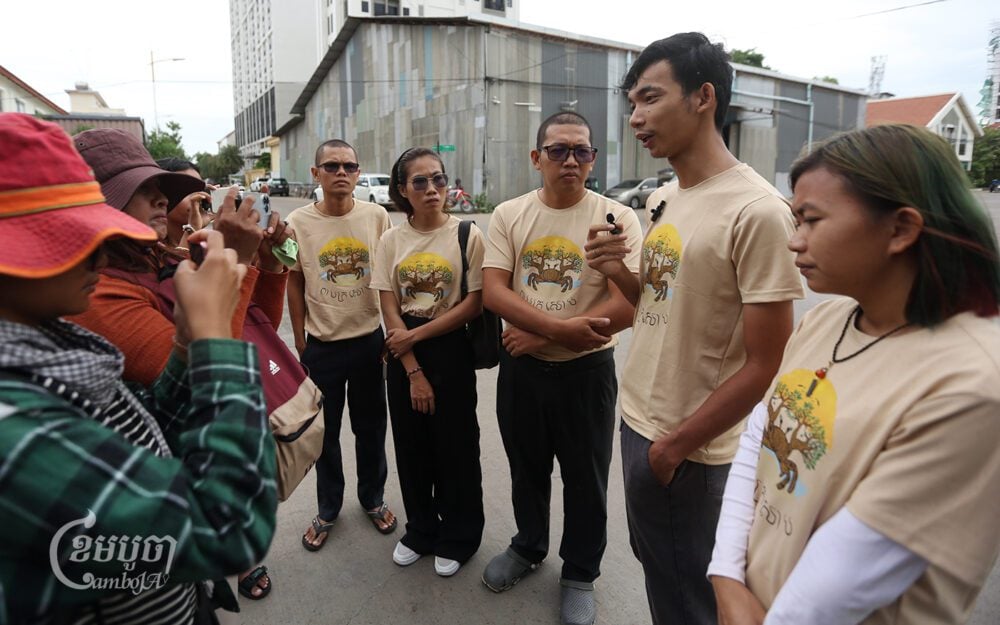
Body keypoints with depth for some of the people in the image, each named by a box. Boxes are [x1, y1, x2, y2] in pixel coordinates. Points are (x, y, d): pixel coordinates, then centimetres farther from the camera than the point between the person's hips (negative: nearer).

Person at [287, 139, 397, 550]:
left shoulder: (377, 216, -5)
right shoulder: (298, 222, -6)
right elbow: (294, 284, 3)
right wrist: (300, 341, 5)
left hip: (369, 339, 1)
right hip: (321, 344, 0)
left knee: (370, 427, 15)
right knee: (325, 433, 14)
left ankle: (373, 498, 37)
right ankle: (328, 510, 34)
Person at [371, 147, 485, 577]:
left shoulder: (466, 234, -7)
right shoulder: (391, 240, 1)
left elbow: (474, 304, -11)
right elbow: (389, 310, -2)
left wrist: (415, 335, -13)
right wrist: (413, 372, -8)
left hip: (450, 351, -3)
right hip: (403, 354, 3)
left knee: (454, 447, 7)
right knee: (411, 445, 14)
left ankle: (458, 538, 29)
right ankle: (421, 530, 36)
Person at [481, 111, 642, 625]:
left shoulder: (617, 219, -10)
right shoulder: (508, 215, -2)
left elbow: (627, 307, -19)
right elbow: (492, 293, -11)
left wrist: (540, 335, -18)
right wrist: (561, 327, -25)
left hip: (586, 370, -2)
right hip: (520, 367, 3)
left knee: (585, 480, 13)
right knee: (526, 467, 21)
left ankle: (580, 574, 36)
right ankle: (528, 546, 47)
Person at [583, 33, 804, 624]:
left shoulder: (757, 211, -21)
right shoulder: (664, 199, 5)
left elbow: (765, 367, -20)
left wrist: (674, 445, -13)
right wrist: (622, 274, -5)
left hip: (691, 452, -7)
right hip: (637, 421, 7)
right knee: (657, 570, 26)